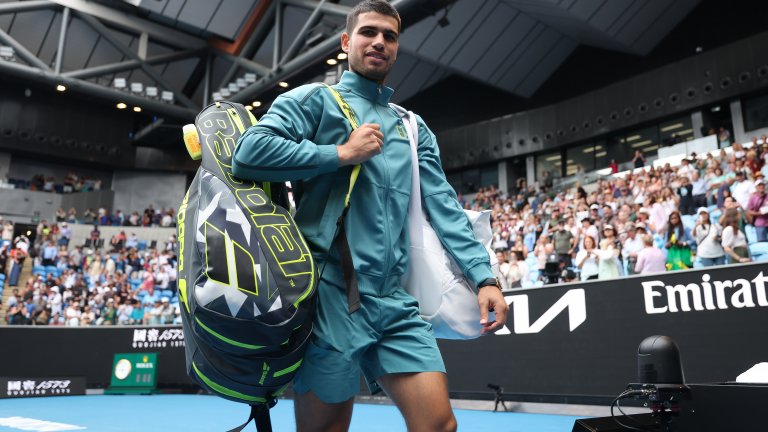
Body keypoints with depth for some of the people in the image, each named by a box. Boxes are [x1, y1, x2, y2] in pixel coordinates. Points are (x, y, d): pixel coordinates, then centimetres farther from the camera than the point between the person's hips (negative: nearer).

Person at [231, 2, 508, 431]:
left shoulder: (414, 128, 19)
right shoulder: (315, 99, 5)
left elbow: (445, 207, 11)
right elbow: (250, 152, -12)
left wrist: (484, 276, 0)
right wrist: (342, 154, -10)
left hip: (396, 301, 5)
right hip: (332, 293, -4)